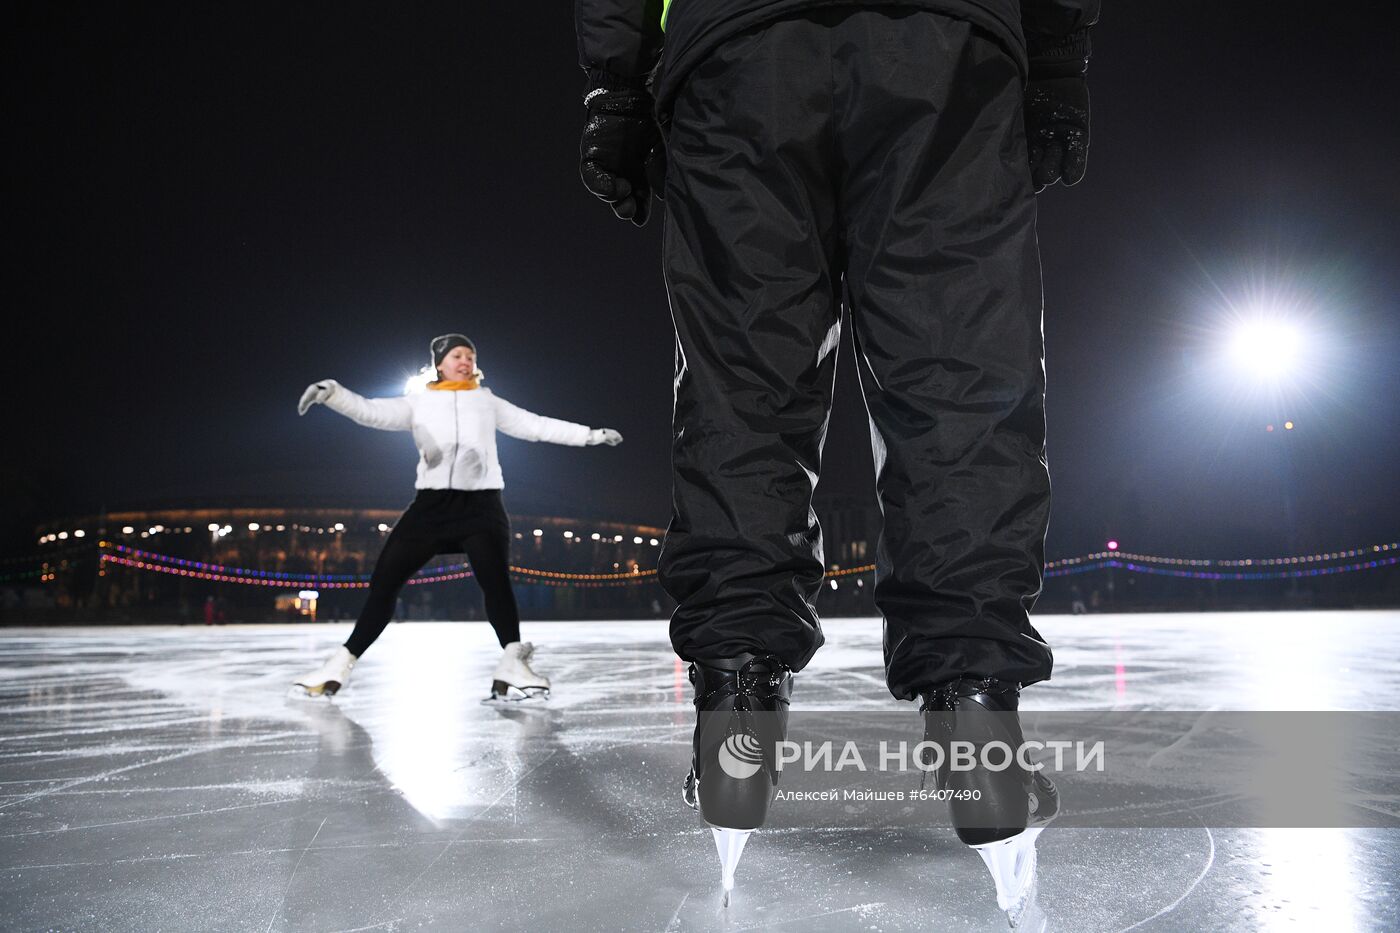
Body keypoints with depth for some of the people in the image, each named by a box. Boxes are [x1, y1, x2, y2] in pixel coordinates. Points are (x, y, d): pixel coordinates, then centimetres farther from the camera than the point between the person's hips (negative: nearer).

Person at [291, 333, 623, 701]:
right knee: (384, 580, -3)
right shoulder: (418, 404, 10)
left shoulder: (487, 402, 14)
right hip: (432, 504, 0)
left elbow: (536, 426, 15)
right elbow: (371, 412, -3)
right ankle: (340, 664, 5)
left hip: (482, 505, 0)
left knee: (496, 582, -20)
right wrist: (330, 392, -21)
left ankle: (513, 665, -20)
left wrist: (590, 434, 12)